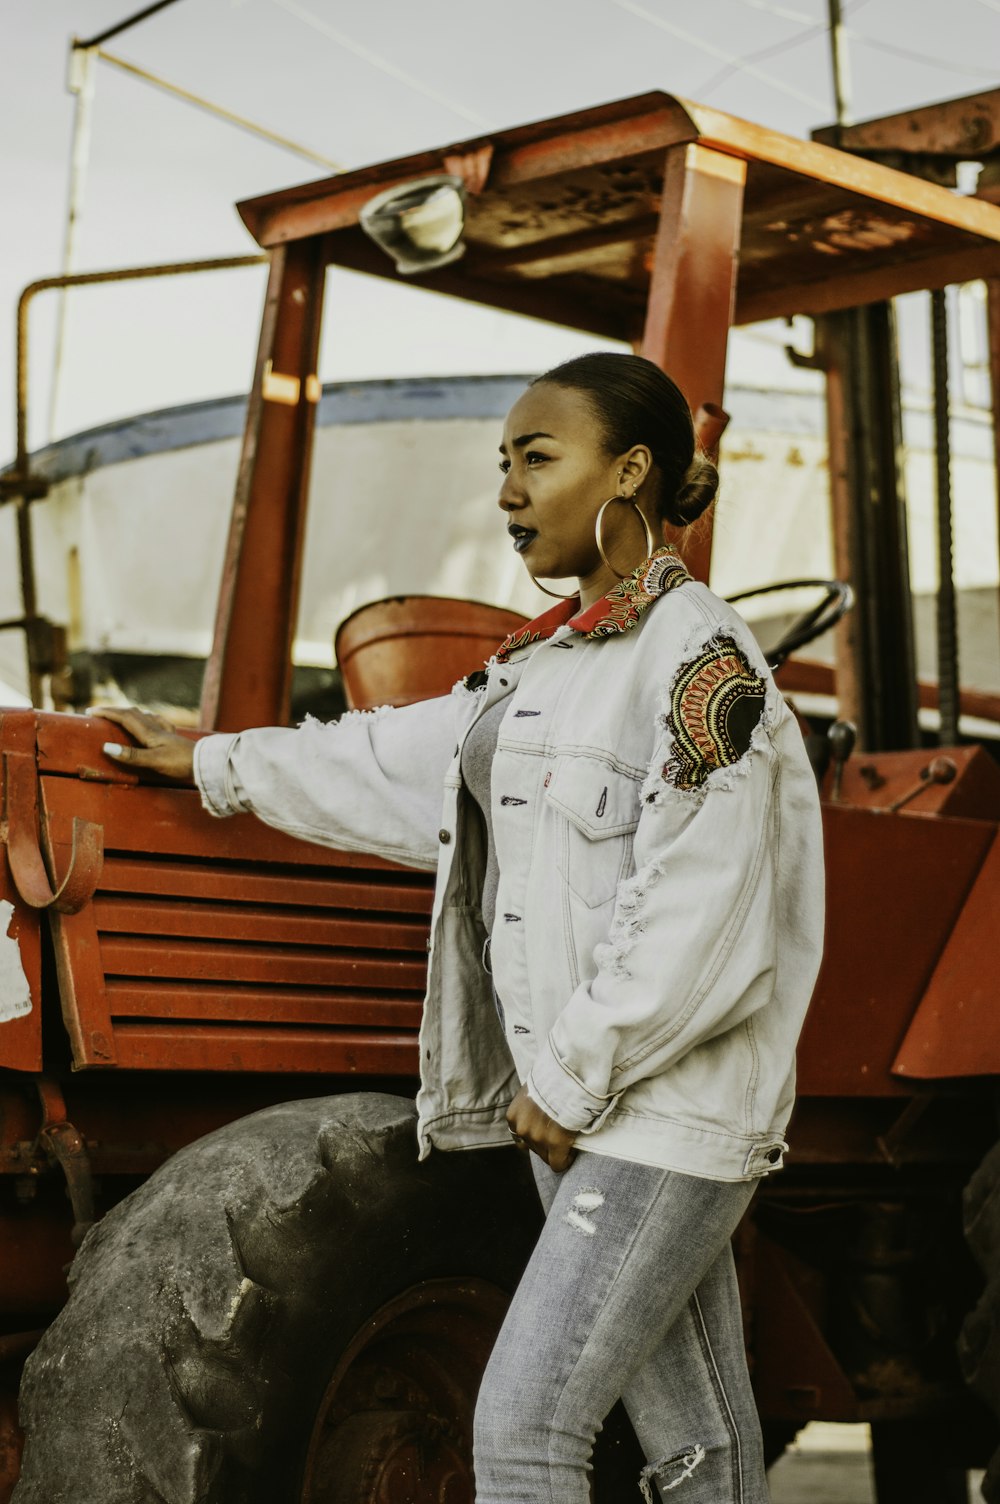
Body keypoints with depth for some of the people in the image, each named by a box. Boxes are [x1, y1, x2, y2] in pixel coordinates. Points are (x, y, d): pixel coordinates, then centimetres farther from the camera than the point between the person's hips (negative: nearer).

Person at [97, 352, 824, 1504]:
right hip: (576, 1104, 8)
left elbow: (698, 931, -20)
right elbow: (404, 761, 27)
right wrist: (218, 767, 34)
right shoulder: (553, 658, 14)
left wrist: (573, 1082, -14)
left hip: (670, 1106, -8)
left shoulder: (701, 662, -14)